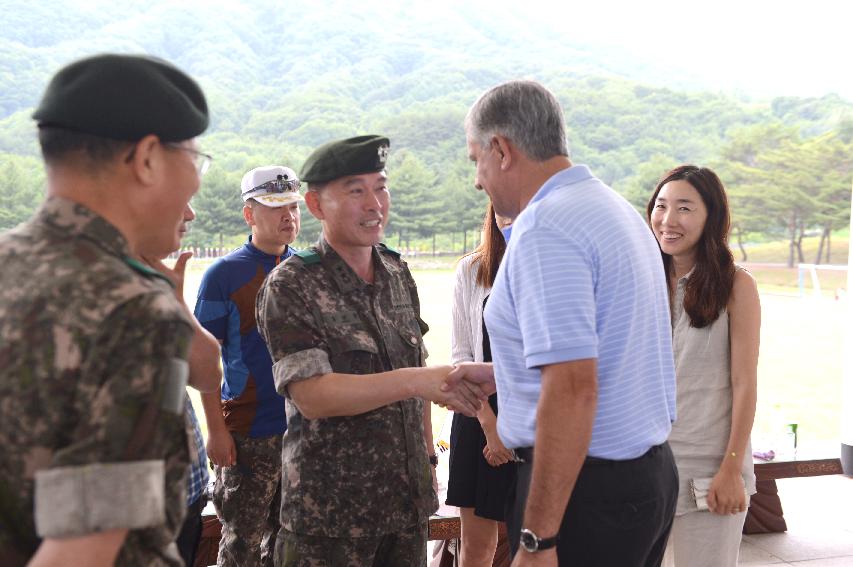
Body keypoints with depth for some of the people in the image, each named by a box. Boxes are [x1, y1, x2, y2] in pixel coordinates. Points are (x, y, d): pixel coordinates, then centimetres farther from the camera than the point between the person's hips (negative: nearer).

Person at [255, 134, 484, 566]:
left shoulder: (398, 274, 7)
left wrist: (428, 459, 14)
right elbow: (311, 395, -22)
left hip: (408, 496, 6)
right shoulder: (290, 287, -12)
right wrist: (414, 381, -30)